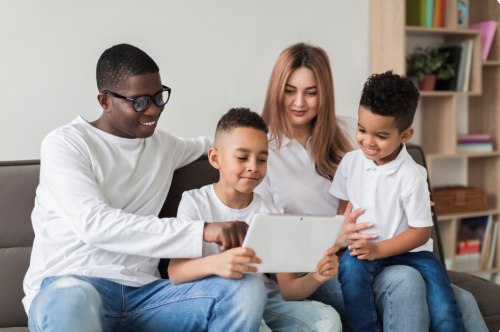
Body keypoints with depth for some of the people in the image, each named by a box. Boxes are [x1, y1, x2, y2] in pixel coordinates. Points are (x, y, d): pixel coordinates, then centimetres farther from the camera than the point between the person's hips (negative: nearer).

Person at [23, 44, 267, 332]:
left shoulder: (163, 144, 22)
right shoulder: (65, 144, 0)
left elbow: (208, 144, 47)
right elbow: (94, 224, -17)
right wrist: (202, 231, -25)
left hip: (142, 292, 6)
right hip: (66, 285, -5)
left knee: (249, 289, -20)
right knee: (72, 298, -43)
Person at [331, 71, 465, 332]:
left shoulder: (411, 177, -14)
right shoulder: (350, 161, -1)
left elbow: (421, 232, -10)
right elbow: (344, 205, 12)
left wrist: (378, 249, -20)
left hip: (408, 251, -3)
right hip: (364, 250, 3)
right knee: (350, 266, -31)